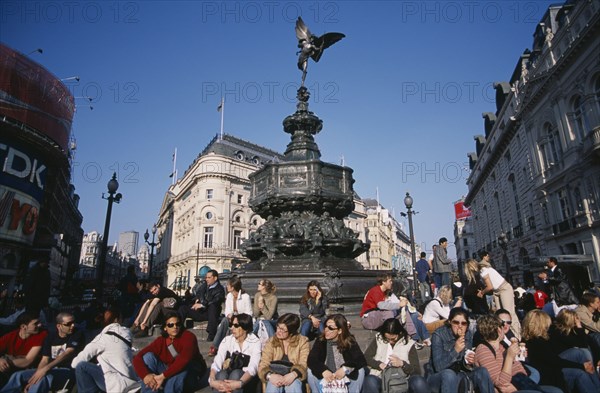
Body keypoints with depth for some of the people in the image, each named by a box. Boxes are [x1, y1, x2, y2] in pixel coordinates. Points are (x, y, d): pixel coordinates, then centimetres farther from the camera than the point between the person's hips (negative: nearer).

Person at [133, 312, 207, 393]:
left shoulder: (188, 336, -20)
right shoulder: (160, 341, -8)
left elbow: (184, 359, -37)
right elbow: (137, 358, -15)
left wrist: (163, 376, -39)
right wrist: (145, 375, -32)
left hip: (191, 375, -4)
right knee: (148, 356, -14)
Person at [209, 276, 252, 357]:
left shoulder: (245, 297, -14)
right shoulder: (229, 296, 4)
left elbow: (249, 313, -13)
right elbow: (227, 310, 5)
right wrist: (229, 315, -17)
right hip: (232, 318, 5)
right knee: (225, 320, -28)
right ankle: (215, 346, -28)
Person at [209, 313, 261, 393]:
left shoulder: (255, 342, -8)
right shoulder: (227, 340, 0)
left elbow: (253, 368, -20)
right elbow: (216, 363, -11)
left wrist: (239, 383, -38)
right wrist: (212, 381, -31)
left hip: (245, 378, -2)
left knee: (236, 373, -33)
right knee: (221, 374, -30)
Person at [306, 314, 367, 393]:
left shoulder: (350, 341, -11)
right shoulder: (321, 340, -10)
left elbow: (362, 360, -23)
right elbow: (311, 360, -21)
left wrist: (345, 368, -37)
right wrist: (323, 370, -39)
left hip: (345, 379, -1)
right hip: (325, 379, 1)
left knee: (360, 370, -25)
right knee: (310, 370, -25)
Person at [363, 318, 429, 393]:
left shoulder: (408, 343, 3)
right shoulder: (378, 339, 7)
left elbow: (417, 371, 0)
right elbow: (366, 357, 7)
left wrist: (402, 364, -19)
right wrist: (379, 364, -11)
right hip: (381, 379, 0)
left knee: (419, 381, -33)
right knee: (370, 381, -35)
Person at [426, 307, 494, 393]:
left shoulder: (468, 334, -4)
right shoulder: (438, 335, -20)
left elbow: (466, 366, 4)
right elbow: (438, 367, -27)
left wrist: (470, 363, -21)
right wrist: (455, 350, -37)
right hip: (437, 377, -5)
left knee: (482, 371, -17)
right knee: (449, 374, -37)